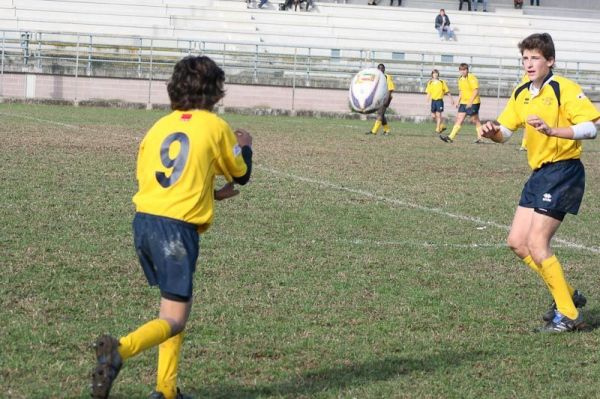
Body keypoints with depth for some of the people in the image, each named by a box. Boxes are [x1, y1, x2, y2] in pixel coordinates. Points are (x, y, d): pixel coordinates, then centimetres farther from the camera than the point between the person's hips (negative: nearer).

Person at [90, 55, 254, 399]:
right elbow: (241, 175, 13)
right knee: (174, 320, -2)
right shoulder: (216, 127, 0)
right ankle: (120, 349, -30)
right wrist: (245, 147, 37)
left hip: (144, 220, 6)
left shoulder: (160, 126, 13)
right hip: (179, 228, -6)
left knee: (176, 303, 22)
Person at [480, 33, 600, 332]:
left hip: (563, 171, -9)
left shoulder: (564, 89, -13)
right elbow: (505, 132, 15)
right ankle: (568, 295, 21)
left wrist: (552, 131, -34)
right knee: (517, 242, 8)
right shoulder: (521, 94, 11)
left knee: (536, 244, -12)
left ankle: (568, 315, -1)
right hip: (539, 173, 9)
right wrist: (492, 131, -9)